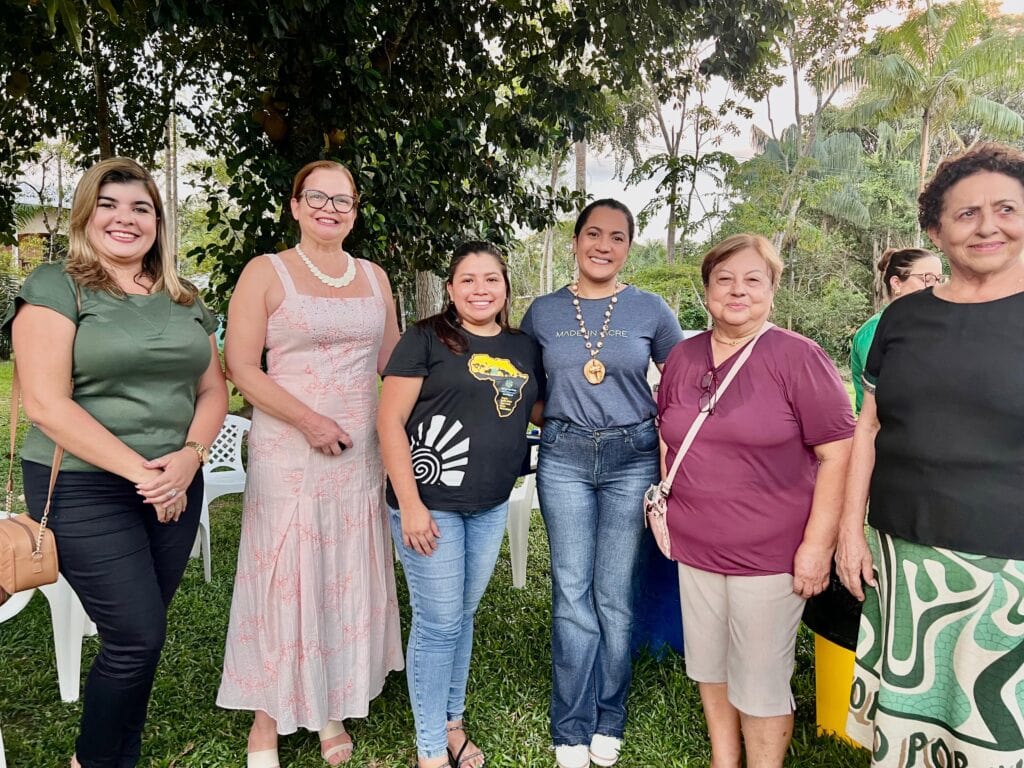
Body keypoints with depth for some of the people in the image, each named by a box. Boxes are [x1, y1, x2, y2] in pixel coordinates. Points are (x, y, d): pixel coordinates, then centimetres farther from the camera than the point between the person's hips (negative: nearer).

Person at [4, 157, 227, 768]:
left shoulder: (185, 300, 11)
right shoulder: (56, 287, -5)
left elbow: (214, 389, 10)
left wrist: (189, 456, -9)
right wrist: (140, 471, -17)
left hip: (176, 487, 5)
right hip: (85, 490, -5)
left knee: (140, 637, 12)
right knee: (138, 638, -4)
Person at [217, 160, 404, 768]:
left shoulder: (375, 277, 11)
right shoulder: (267, 273, -1)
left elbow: (393, 360, 16)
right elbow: (242, 366, -7)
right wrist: (309, 420, -16)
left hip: (361, 454, 4)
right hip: (288, 453, -4)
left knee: (350, 577, 11)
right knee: (283, 577, 3)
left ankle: (332, 708, 29)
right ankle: (268, 714, 24)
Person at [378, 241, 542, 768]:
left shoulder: (524, 348, 9)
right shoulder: (427, 338, -7)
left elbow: (538, 412, 20)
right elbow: (389, 420, -11)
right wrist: (409, 504, -16)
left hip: (492, 506, 5)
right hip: (431, 502, -5)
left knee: (465, 615, 18)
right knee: (439, 623, 4)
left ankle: (451, 721, 39)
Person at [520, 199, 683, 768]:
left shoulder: (650, 310, 2)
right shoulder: (543, 312, 5)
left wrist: (669, 453, -1)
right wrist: (553, 418, 0)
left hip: (632, 457, 0)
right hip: (564, 457, 1)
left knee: (615, 595, 7)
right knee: (572, 593, 4)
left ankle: (607, 721, 27)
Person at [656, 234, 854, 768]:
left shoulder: (797, 357, -11)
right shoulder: (683, 357, 4)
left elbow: (838, 454, -12)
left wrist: (817, 545, -15)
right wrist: (664, 501, 9)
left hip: (769, 555, -5)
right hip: (694, 546, 5)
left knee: (760, 684, 9)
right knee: (708, 666, 20)